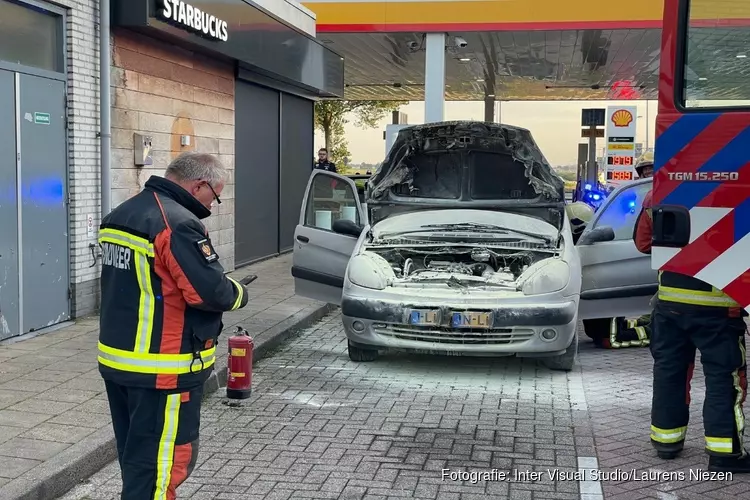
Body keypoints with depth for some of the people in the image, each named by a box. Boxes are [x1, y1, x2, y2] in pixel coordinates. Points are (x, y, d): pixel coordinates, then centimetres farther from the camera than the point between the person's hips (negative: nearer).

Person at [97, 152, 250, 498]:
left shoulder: (121, 214, 12)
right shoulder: (179, 223, -20)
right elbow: (210, 291, -23)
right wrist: (238, 293, -2)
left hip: (115, 360, 10)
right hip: (162, 370, -10)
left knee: (136, 455, 21)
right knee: (161, 462, -2)